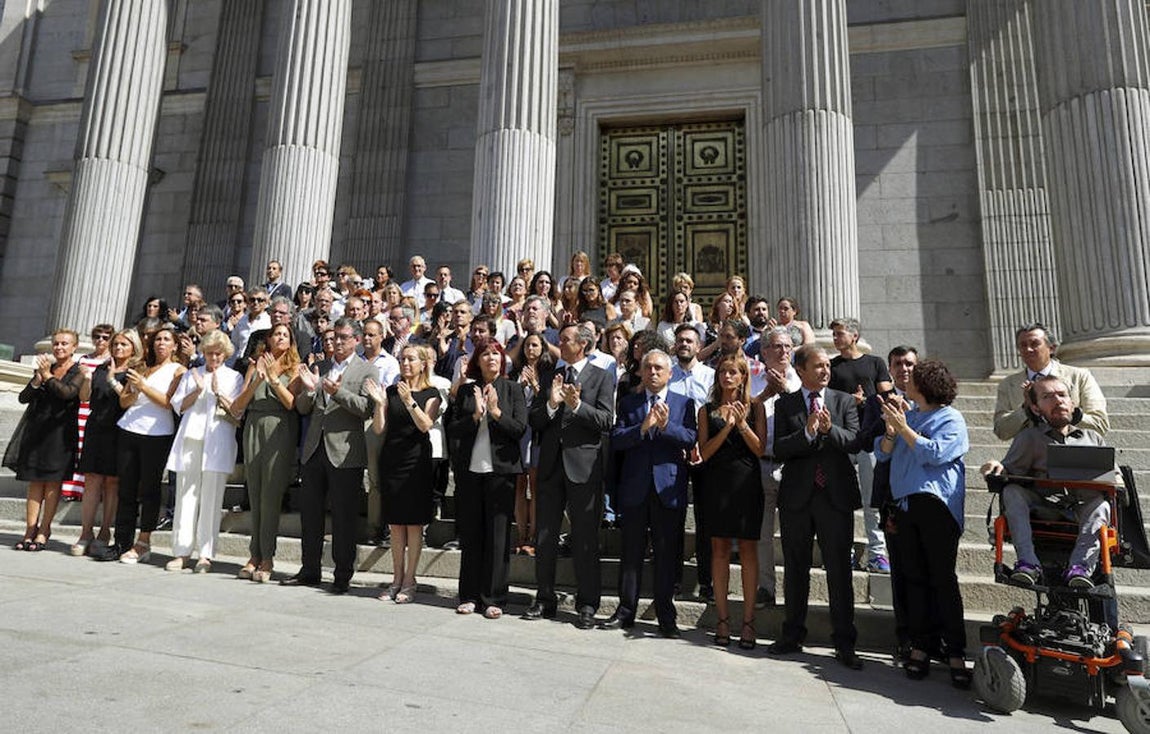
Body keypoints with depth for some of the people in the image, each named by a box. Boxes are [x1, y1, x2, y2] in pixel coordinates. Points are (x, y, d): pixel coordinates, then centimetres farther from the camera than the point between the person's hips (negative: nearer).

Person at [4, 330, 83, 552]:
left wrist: (48, 376, -12)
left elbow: (69, 393, -19)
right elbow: (24, 398, 8)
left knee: (53, 483, 0)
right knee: (35, 482, 4)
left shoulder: (79, 371, 0)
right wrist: (38, 380, -7)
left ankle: (43, 531, 7)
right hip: (36, 429, 4)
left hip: (60, 431, -4)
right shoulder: (44, 366, 14)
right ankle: (30, 530, 7)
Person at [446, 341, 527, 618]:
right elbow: (452, 429, 4)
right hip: (469, 470, 2)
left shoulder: (512, 389, 4)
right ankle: (470, 595, 20)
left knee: (498, 534, 1)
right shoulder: (465, 391, 10)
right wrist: (476, 416, -11)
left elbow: (520, 428, -4)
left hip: (500, 469, -2)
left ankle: (494, 598, 11)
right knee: (470, 533, 8)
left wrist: (496, 411, -14)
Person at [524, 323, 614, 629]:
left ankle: (587, 605, 15)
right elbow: (534, 421, 5)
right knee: (545, 537, 11)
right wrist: (551, 403, -13)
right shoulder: (551, 377, 13)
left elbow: (606, 421, -9)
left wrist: (577, 405, -21)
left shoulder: (600, 377, 1)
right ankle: (545, 599, 24)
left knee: (585, 539, 4)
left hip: (583, 464, -4)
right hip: (551, 465, 5)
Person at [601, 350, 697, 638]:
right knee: (631, 553, 9)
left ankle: (666, 617, 17)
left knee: (667, 555, 5)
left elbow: (691, 439, -6)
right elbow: (616, 440, -3)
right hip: (635, 487, 1)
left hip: (669, 487, -1)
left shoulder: (684, 403, 7)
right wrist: (643, 427, -18)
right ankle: (626, 611, 20)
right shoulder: (628, 403, 9)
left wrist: (666, 425, -20)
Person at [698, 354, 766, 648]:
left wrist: (742, 424, -13)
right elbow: (704, 452, 1)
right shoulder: (707, 410, 10)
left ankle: (748, 621, 10)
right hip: (717, 483, 1)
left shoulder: (755, 407, 7)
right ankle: (723, 620, 12)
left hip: (747, 482, -1)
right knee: (719, 550, 4)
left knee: (748, 550, 2)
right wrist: (727, 426, -11)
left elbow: (760, 449, 0)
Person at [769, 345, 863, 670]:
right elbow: (779, 449, -7)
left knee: (839, 570, 3)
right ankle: (792, 635, 26)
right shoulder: (785, 404, 4)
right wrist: (807, 432, -22)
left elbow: (855, 440, -7)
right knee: (795, 569, 12)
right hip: (796, 497, 1)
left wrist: (829, 429, -25)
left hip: (836, 496, 0)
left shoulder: (844, 401, 7)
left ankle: (844, 643, 15)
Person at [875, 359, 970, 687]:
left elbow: (934, 454, -16)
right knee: (915, 578, 7)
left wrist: (903, 427, -13)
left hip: (936, 506, -6)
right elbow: (883, 452, 12)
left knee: (943, 579, -5)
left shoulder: (951, 419, 0)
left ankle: (956, 654, 2)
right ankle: (919, 646, 13)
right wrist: (891, 428, -5)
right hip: (906, 505, 6)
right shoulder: (908, 414, 17)